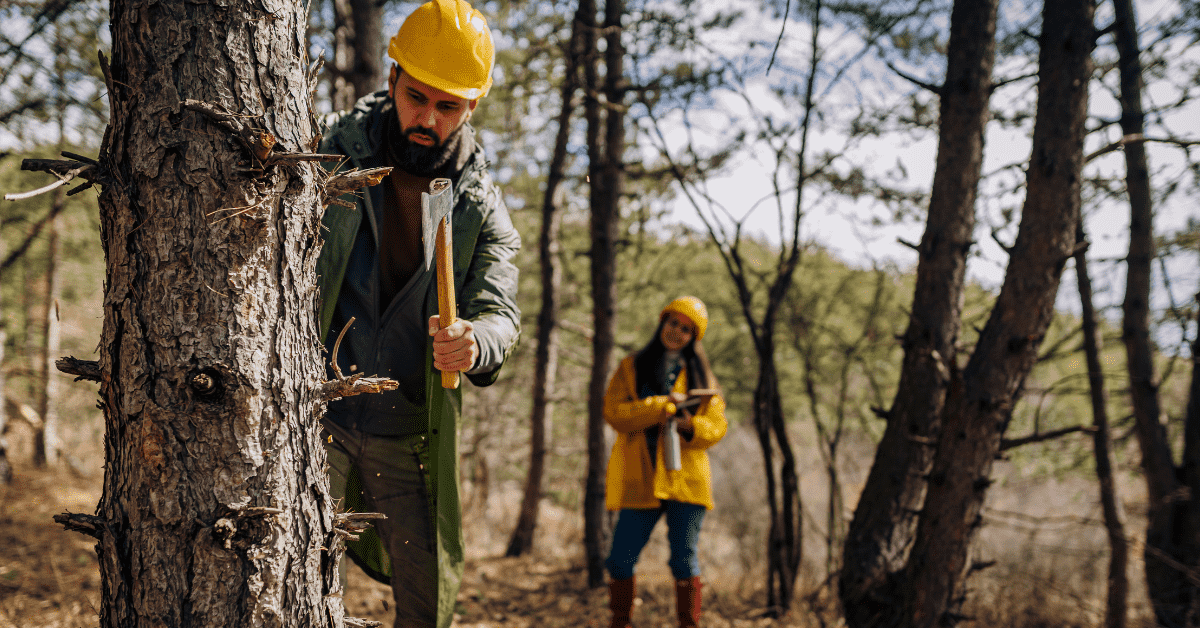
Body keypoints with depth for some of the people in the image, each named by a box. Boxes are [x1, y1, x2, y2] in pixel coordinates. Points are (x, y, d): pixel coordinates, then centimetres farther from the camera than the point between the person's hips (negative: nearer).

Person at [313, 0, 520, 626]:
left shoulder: (483, 210, 0)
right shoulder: (330, 152, -4)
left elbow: (499, 310, -10)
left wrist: (475, 343, -34)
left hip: (412, 435, 2)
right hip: (316, 413, -2)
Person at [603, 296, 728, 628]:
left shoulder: (700, 376, 13)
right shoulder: (631, 368, 10)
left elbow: (716, 425, 5)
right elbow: (614, 411, -6)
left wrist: (691, 426, -16)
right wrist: (666, 405, -13)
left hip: (685, 478, 0)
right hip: (639, 478, 0)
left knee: (684, 560, 0)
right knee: (620, 559, -1)